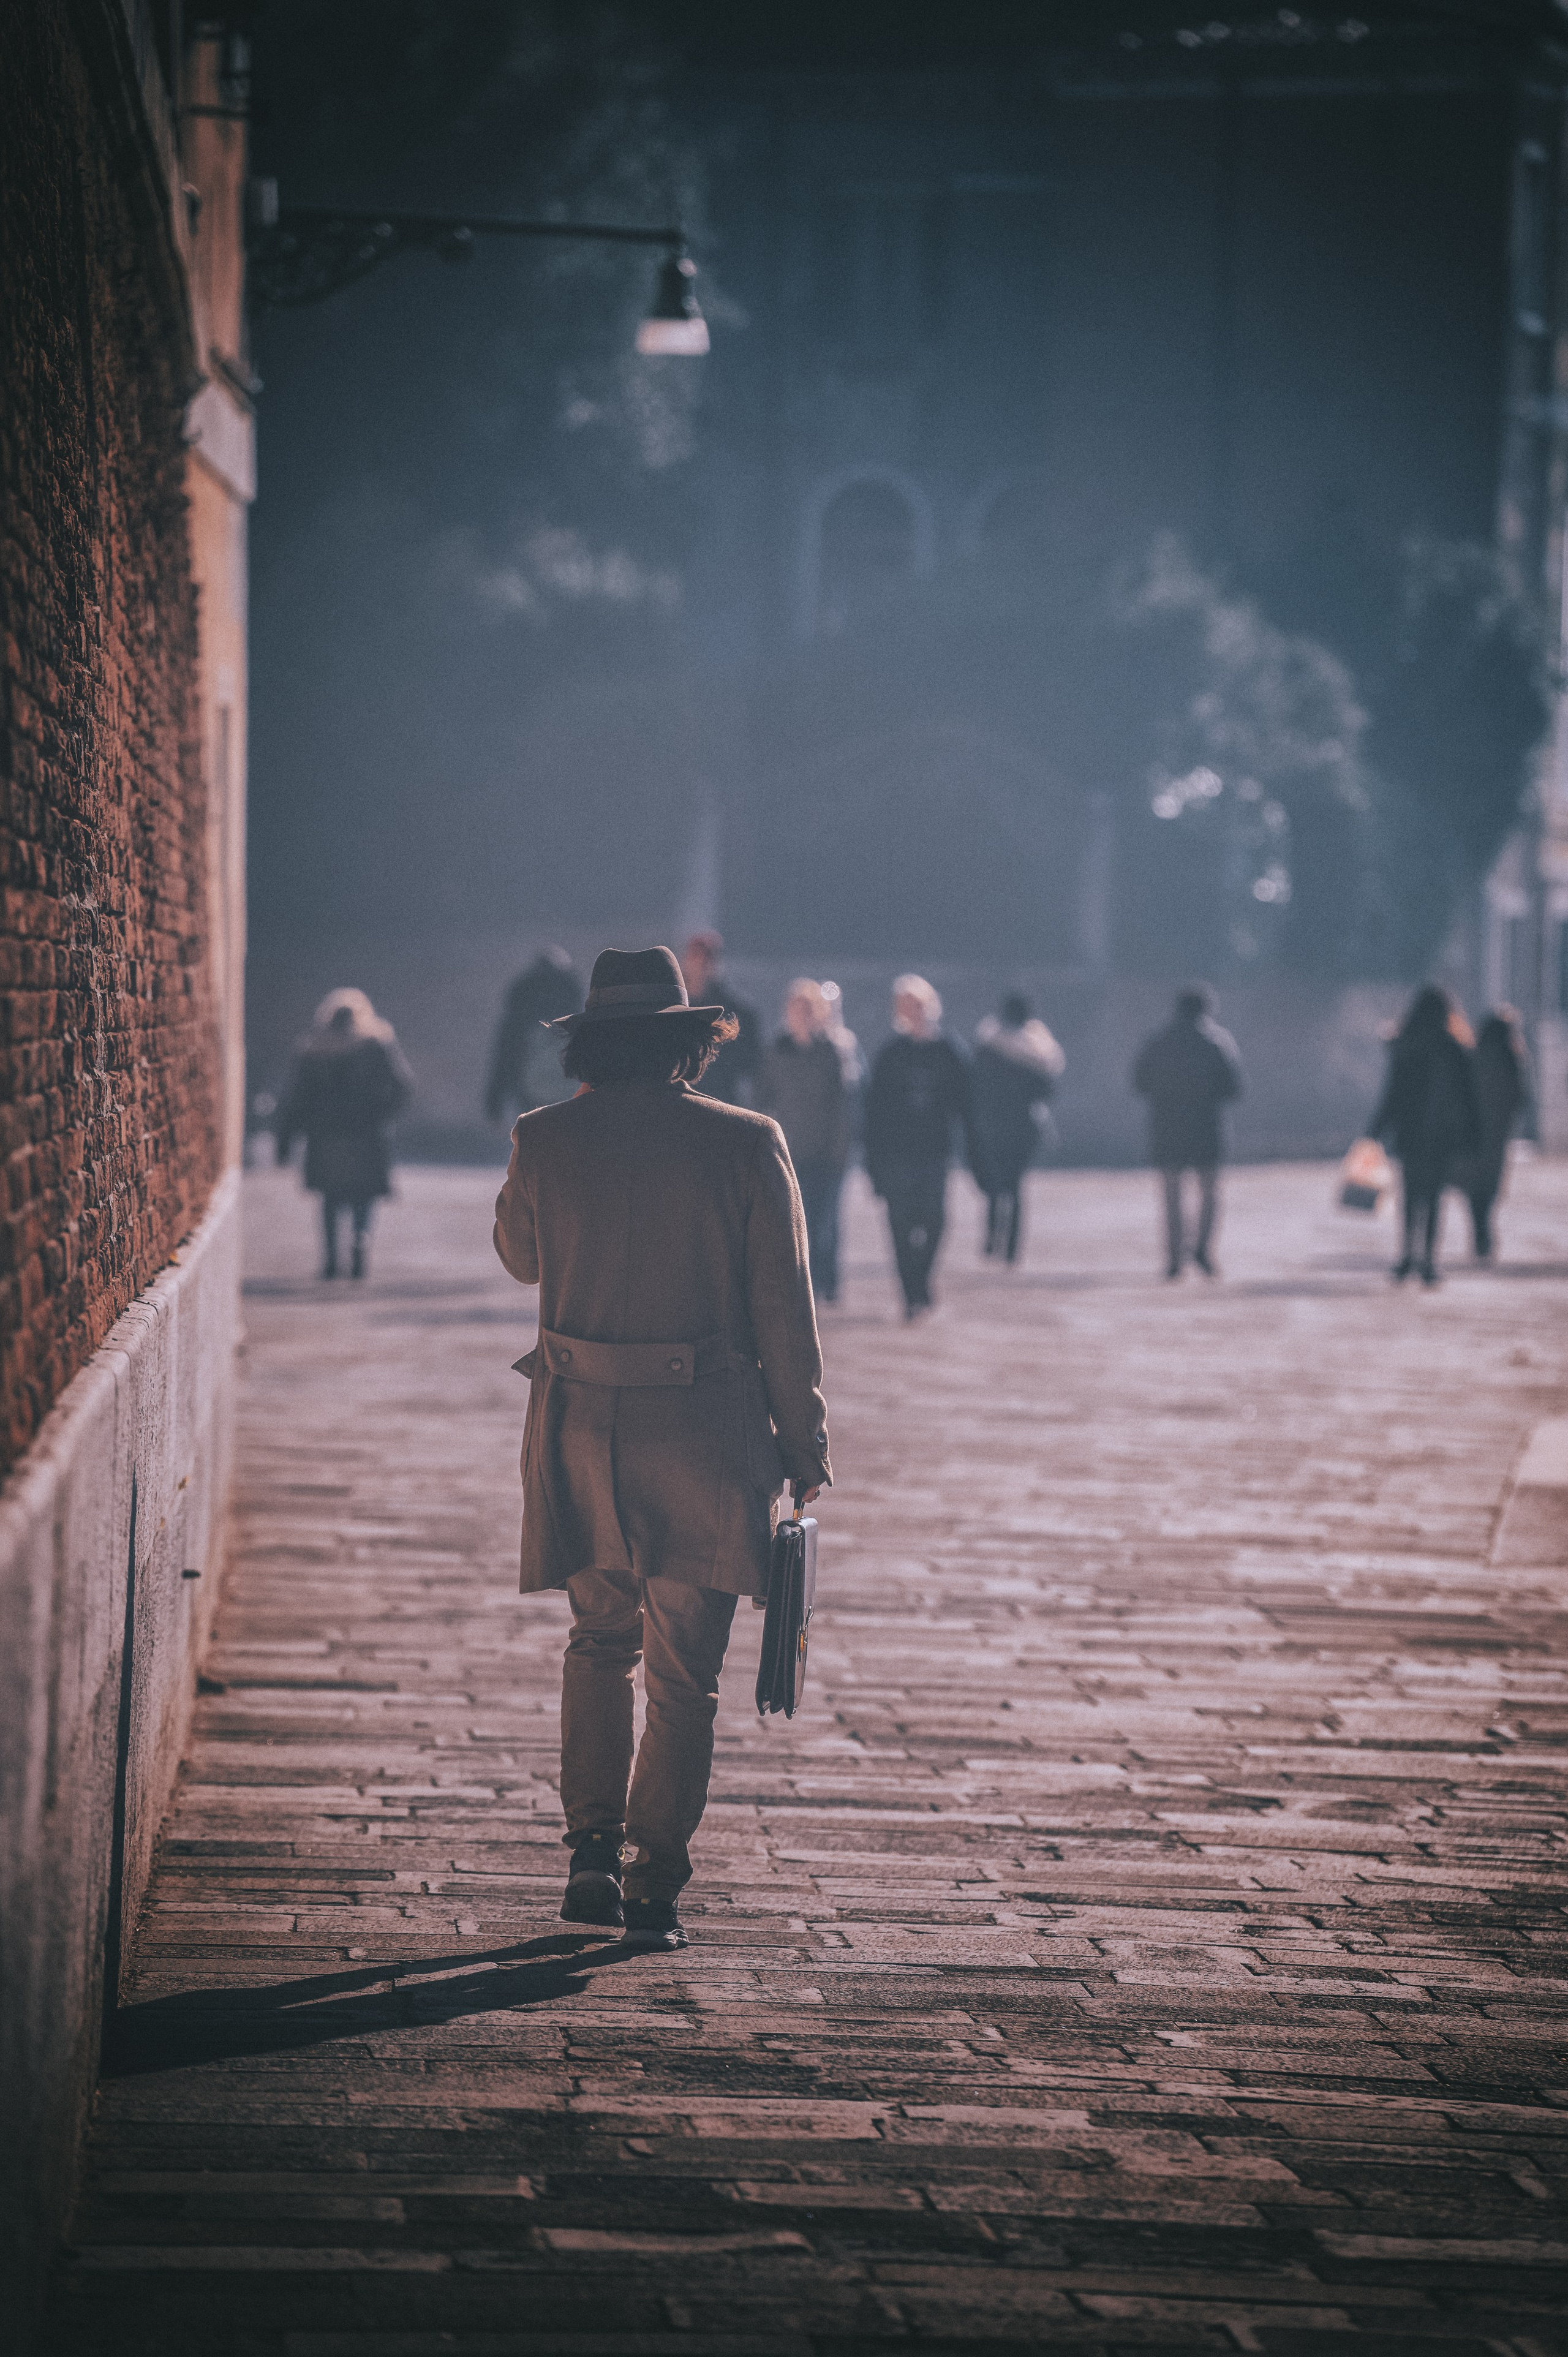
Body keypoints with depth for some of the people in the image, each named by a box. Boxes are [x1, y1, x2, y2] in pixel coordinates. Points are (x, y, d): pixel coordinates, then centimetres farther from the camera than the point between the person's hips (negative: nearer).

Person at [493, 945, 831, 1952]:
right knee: (684, 1673, 6)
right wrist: (806, 1449, 4)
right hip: (708, 1437, -2)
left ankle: (593, 1850, 11)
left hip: (583, 1430, 2)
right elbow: (785, 1312, -4)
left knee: (601, 1640, 20)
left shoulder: (545, 1140, -2)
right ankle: (656, 1887, 3)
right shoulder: (746, 1144, -5)